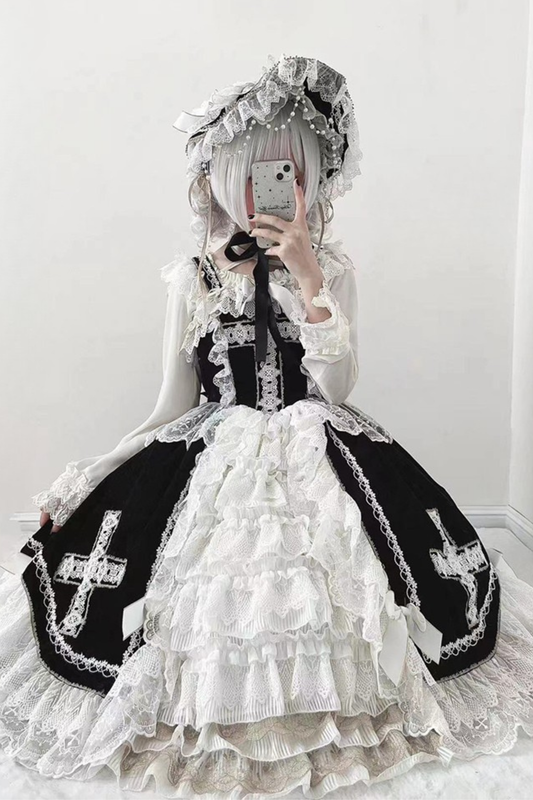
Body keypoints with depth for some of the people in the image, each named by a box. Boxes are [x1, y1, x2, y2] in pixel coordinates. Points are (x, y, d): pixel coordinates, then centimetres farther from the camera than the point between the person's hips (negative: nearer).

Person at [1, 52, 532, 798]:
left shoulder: (332, 265, 2)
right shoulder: (192, 274, 3)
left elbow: (338, 387, -9)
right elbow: (174, 404, 4)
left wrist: (309, 280, -19)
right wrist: (88, 474, -4)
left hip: (319, 452, 0)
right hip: (215, 456, 1)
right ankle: (216, 721, 15)